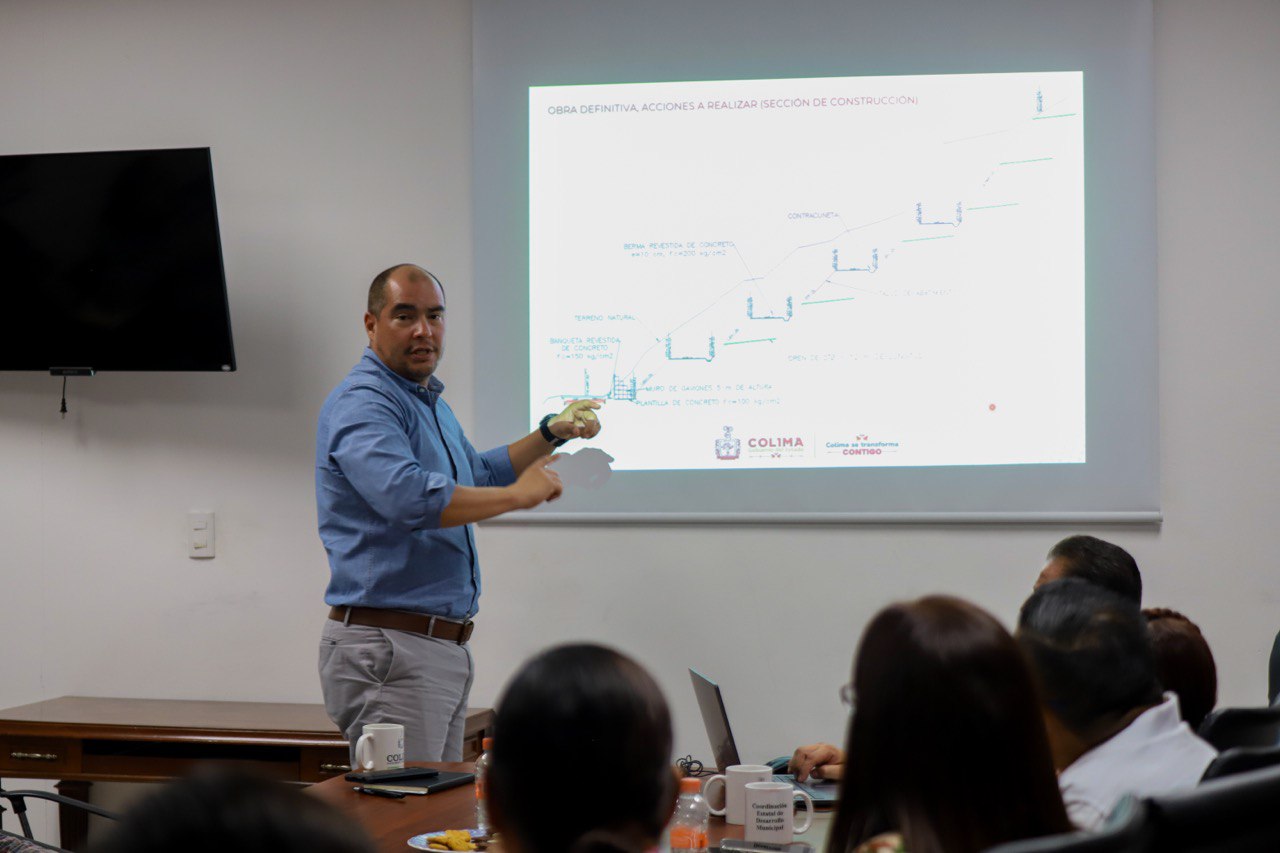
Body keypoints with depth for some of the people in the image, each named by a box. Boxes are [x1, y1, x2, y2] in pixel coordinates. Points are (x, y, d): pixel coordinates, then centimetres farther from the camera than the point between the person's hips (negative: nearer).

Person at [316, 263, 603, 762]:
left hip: (443, 646, 10)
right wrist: (519, 495, -20)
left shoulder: (429, 402, 20)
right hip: (388, 646, -10)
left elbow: (480, 476, 37)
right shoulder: (363, 403, -14)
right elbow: (409, 498, -31)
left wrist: (550, 435, 23)